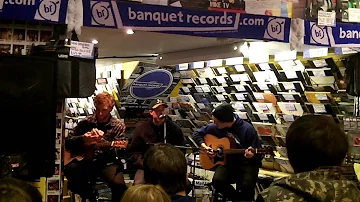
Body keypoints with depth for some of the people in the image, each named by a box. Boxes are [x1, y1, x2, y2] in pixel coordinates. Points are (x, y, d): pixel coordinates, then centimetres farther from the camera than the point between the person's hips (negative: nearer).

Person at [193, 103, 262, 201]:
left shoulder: (247, 129, -14)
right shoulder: (215, 127, -3)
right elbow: (197, 133, 13)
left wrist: (252, 154, -33)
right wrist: (204, 146, -5)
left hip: (247, 163, -4)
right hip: (227, 161, 4)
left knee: (246, 186, -31)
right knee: (217, 181, -26)